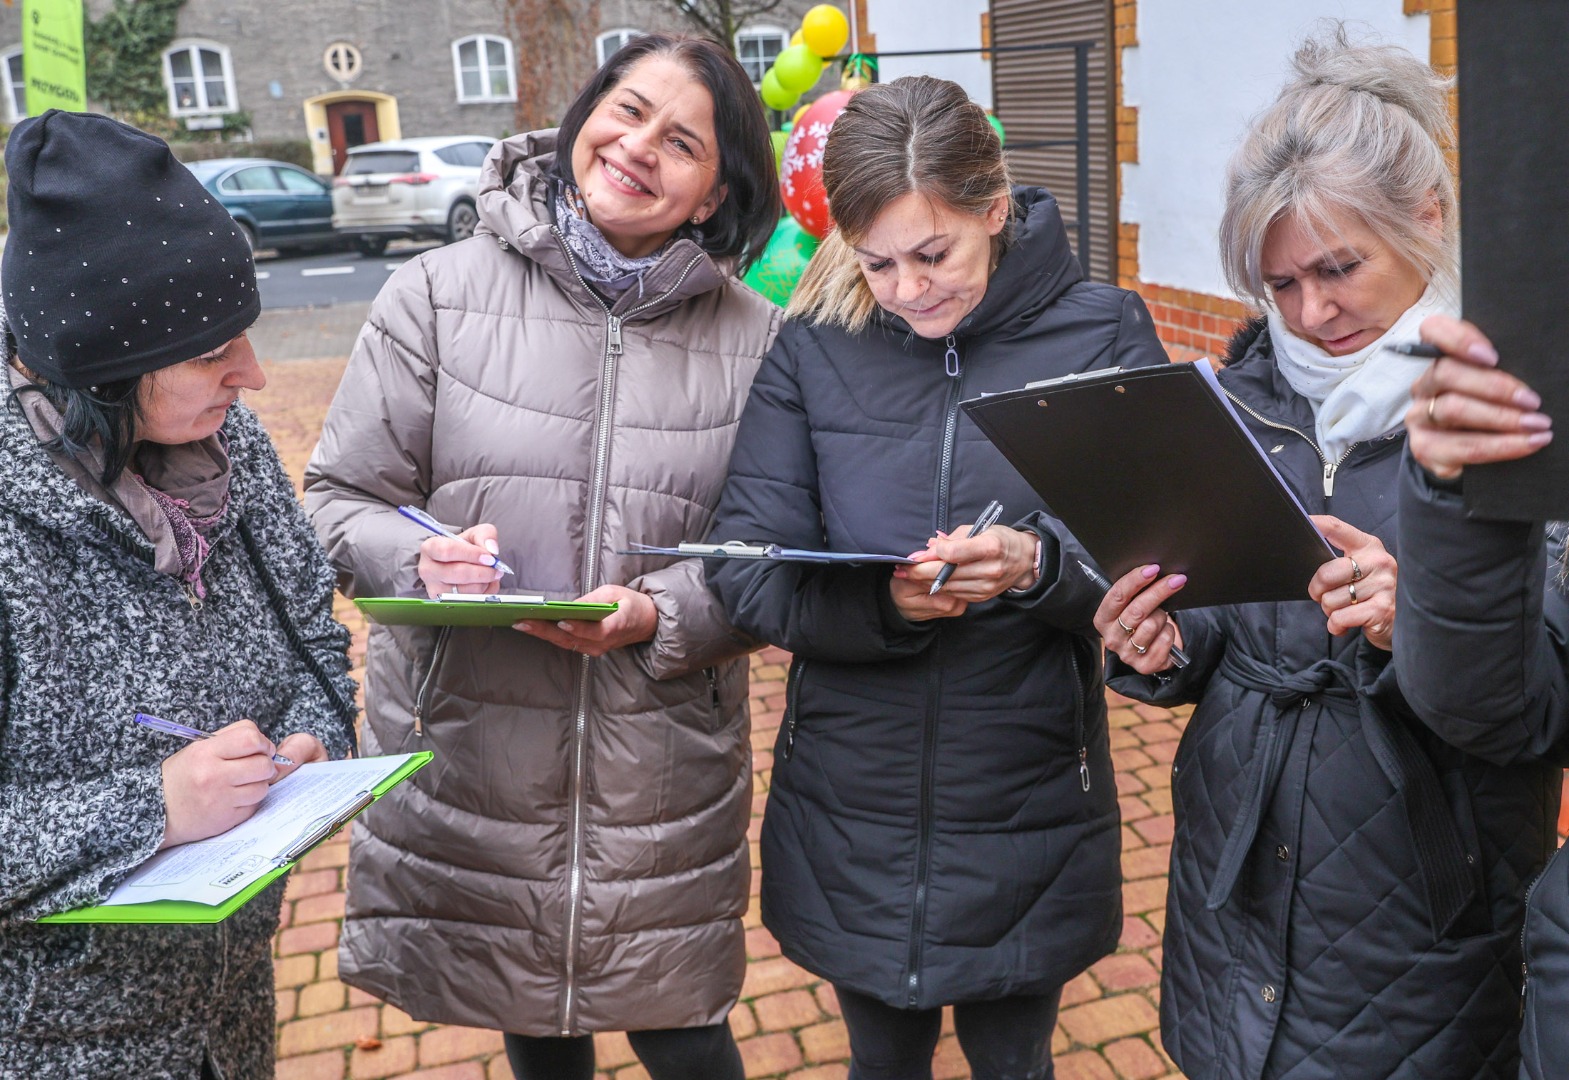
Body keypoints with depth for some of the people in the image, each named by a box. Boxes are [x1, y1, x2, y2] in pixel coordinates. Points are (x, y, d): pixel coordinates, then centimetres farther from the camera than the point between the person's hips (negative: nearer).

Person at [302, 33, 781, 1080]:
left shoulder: (754, 339, -3)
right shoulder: (440, 294, -3)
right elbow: (341, 496, 0)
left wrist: (656, 615, -20)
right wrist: (420, 561, -20)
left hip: (664, 764, 0)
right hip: (468, 751, 1)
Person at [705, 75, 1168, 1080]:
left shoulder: (1103, 334, -7)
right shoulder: (815, 346, -4)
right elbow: (746, 569, -8)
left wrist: (1039, 565, -29)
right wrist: (878, 601, -26)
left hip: (1027, 810, -1)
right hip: (851, 811, 1)